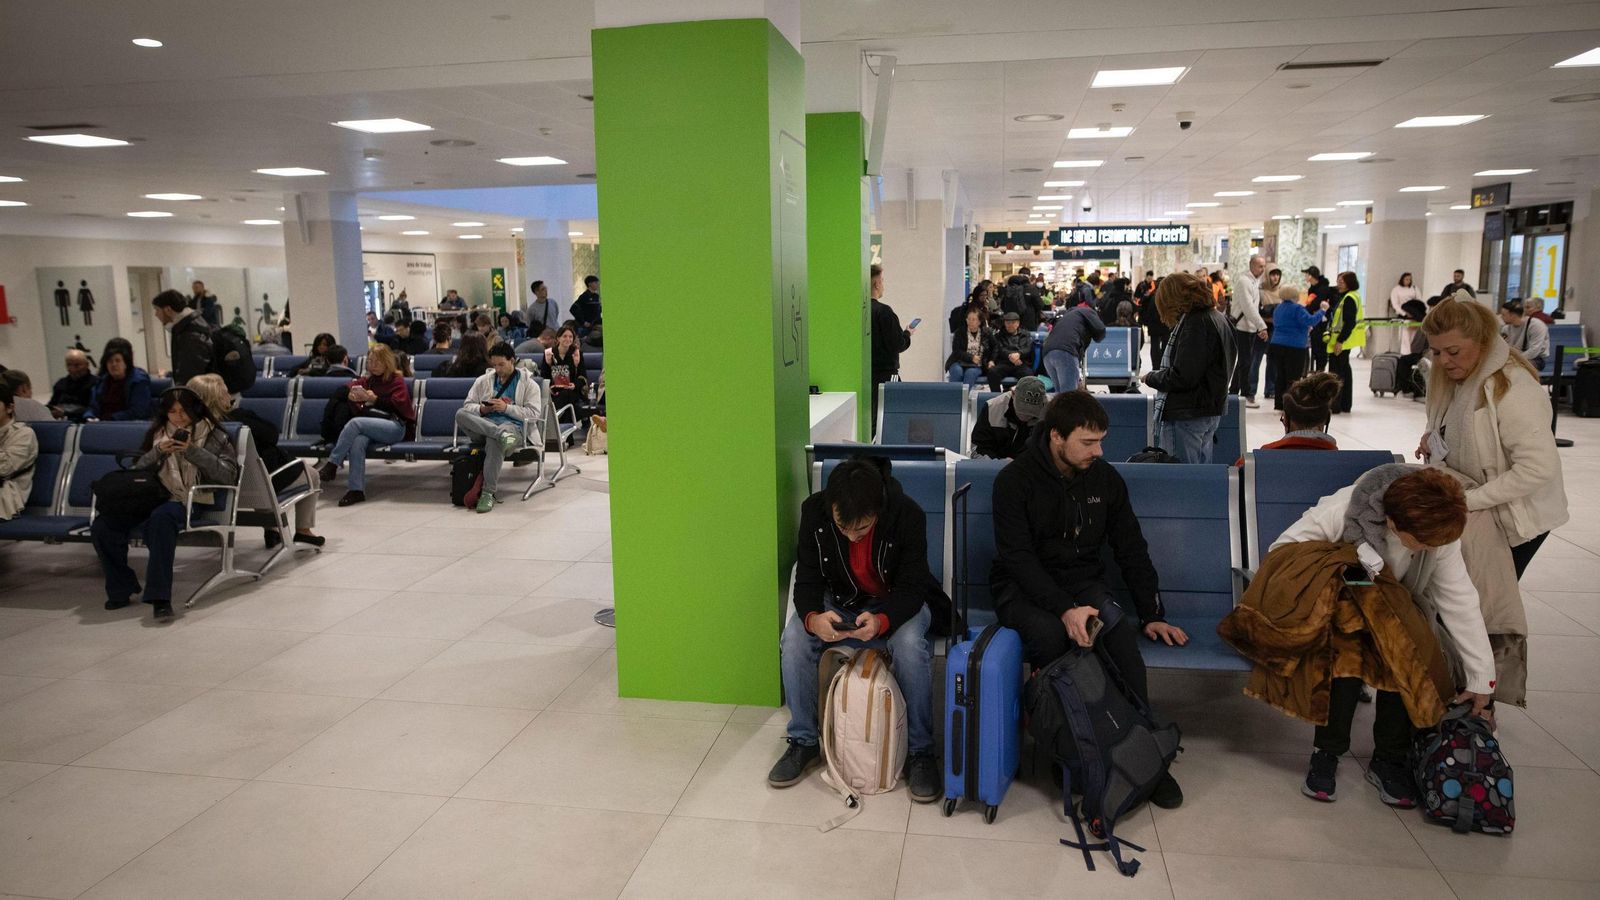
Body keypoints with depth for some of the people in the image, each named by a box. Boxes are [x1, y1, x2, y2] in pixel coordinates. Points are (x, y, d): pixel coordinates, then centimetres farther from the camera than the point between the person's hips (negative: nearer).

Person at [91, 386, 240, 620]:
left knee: (161, 518, -39)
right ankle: (121, 590, -1)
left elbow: (229, 474, -4)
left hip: (189, 500, -5)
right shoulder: (157, 433, 21)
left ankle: (159, 597, -38)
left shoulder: (213, 436, 8)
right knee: (102, 526, -20)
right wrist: (158, 452, -2)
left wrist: (193, 451, -11)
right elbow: (137, 470, 16)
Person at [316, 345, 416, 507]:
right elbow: (358, 412, 22)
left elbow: (400, 405, -2)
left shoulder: (397, 379, 12)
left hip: (396, 426, -4)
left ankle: (331, 465, -25)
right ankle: (356, 489, -38)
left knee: (355, 423, -29)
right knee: (358, 441, -32)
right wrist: (353, 399, 1)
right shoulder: (367, 381, 25)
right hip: (372, 426, 4)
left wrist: (375, 399, -10)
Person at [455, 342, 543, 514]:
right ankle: (501, 434, -43)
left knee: (494, 441, -40)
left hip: (513, 426, -4)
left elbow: (533, 414, 1)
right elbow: (467, 405, 19)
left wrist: (507, 407, -9)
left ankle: (488, 493, -37)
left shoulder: (528, 384, 12)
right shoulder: (483, 380, 24)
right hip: (483, 423, 4)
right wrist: (481, 409, -4)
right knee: (460, 414, -27)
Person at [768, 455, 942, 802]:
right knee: (794, 639, -25)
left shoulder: (908, 515, -29)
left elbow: (911, 588, -23)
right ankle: (804, 741, -5)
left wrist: (882, 620, -45)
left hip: (896, 603, -2)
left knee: (910, 645, -34)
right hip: (839, 600, 2)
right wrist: (813, 618, -38)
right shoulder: (814, 510, -22)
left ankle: (921, 751, -14)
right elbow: (807, 579, -15)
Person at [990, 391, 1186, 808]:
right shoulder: (1015, 480, -10)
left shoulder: (1105, 478, 4)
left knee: (1121, 634, -29)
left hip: (1083, 582, 3)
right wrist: (1064, 609, -31)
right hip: (1024, 587, -3)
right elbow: (1018, 558, -18)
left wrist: (1151, 614, 4)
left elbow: (1132, 551, 11)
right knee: (1050, 634, -36)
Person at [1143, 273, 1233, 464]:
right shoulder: (1217, 318, 13)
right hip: (1211, 410, 10)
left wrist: (1151, 377, -6)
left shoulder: (1195, 322, -17)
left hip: (1186, 415, -10)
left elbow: (1182, 378, -22)